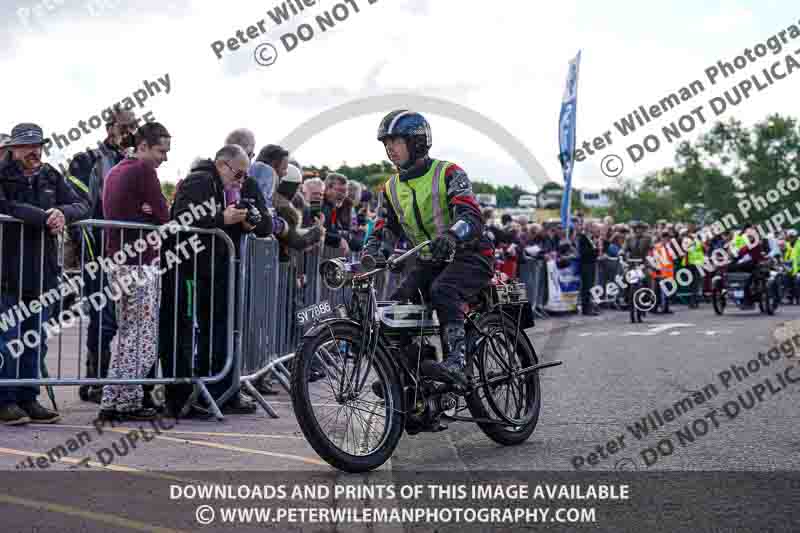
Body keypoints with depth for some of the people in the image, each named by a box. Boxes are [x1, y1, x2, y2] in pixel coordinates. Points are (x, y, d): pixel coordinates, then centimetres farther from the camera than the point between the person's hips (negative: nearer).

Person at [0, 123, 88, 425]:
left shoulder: (51, 178, 14)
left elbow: (82, 207, 8)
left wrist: (63, 213, -13)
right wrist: (45, 218, -21)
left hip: (43, 273, 5)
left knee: (36, 341, 9)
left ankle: (28, 399, 17)